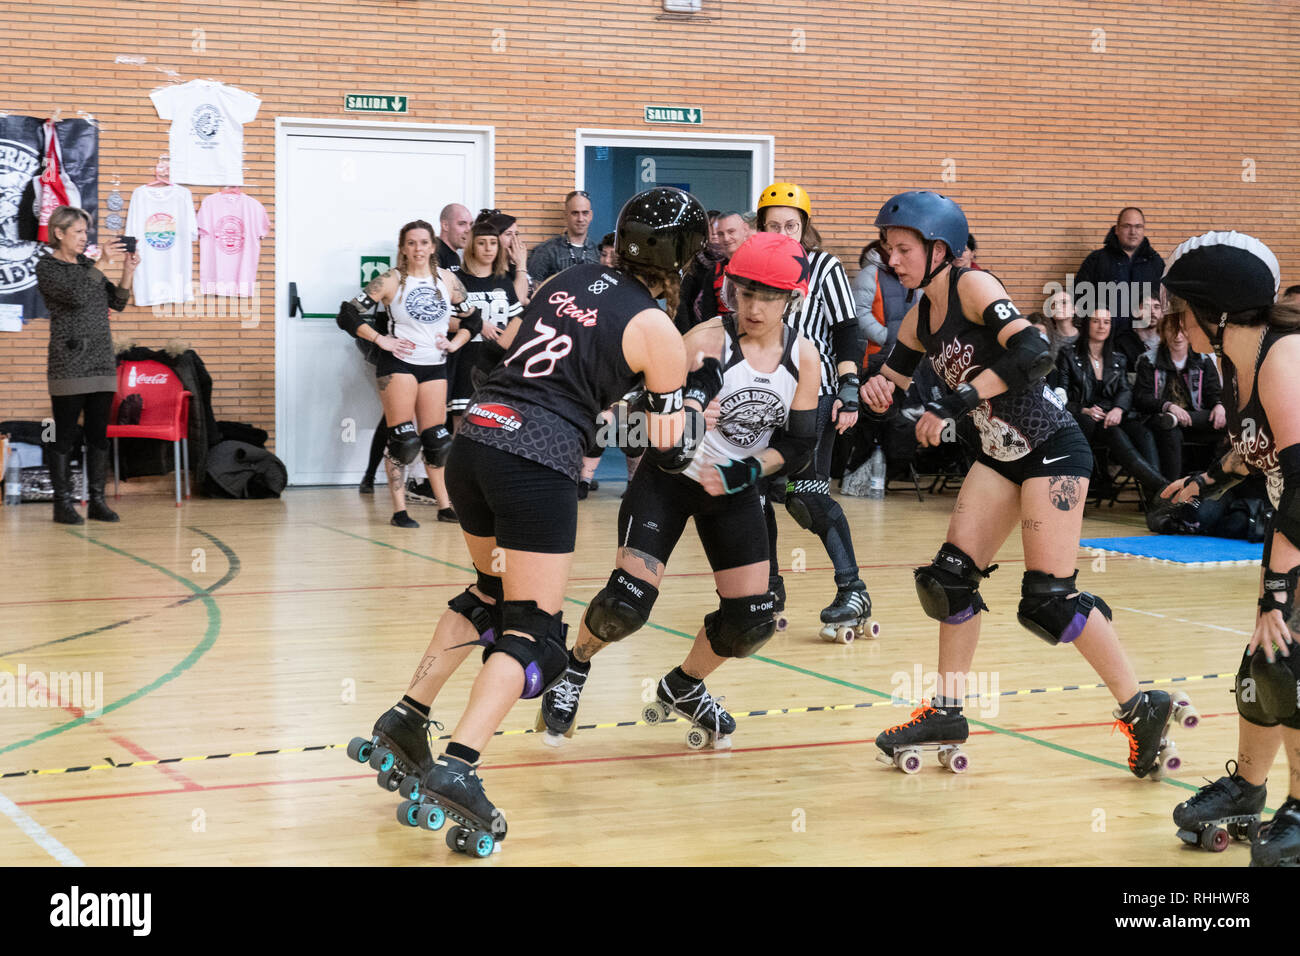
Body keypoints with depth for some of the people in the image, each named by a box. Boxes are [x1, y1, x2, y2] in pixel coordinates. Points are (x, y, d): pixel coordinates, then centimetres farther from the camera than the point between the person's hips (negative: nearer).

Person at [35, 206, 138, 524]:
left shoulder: (86, 265, 16)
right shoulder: (47, 268, -3)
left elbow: (116, 302, 11)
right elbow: (76, 295, -19)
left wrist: (128, 272, -4)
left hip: (102, 361, 6)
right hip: (69, 363, -6)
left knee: (99, 434, 6)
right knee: (64, 434, -2)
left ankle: (97, 501, 10)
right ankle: (63, 503, 3)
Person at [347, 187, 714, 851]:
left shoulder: (570, 280, 16)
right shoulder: (658, 333, 1)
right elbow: (669, 451, 4)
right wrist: (702, 392, 20)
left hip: (473, 439, 7)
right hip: (538, 464, -7)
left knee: (493, 592, 28)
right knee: (534, 631, 1)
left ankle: (405, 719, 22)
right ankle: (457, 766, -16)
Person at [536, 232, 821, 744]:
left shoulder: (803, 357, -7)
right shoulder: (705, 340, -20)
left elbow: (798, 446, -2)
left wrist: (742, 473, -17)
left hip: (734, 492, 5)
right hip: (668, 479, -4)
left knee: (751, 621, 1)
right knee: (628, 601, -18)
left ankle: (684, 687, 31)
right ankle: (575, 667, 15)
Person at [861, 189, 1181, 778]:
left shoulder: (974, 287, -16)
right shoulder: (919, 320, 8)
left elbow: (1032, 352, -31)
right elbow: (889, 386, 17)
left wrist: (955, 404, -32)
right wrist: (878, 390, -8)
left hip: (1053, 448, -8)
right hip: (1001, 456, 9)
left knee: (1048, 599, -11)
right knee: (951, 575, 5)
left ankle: (1141, 708, 2)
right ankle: (947, 713, 17)